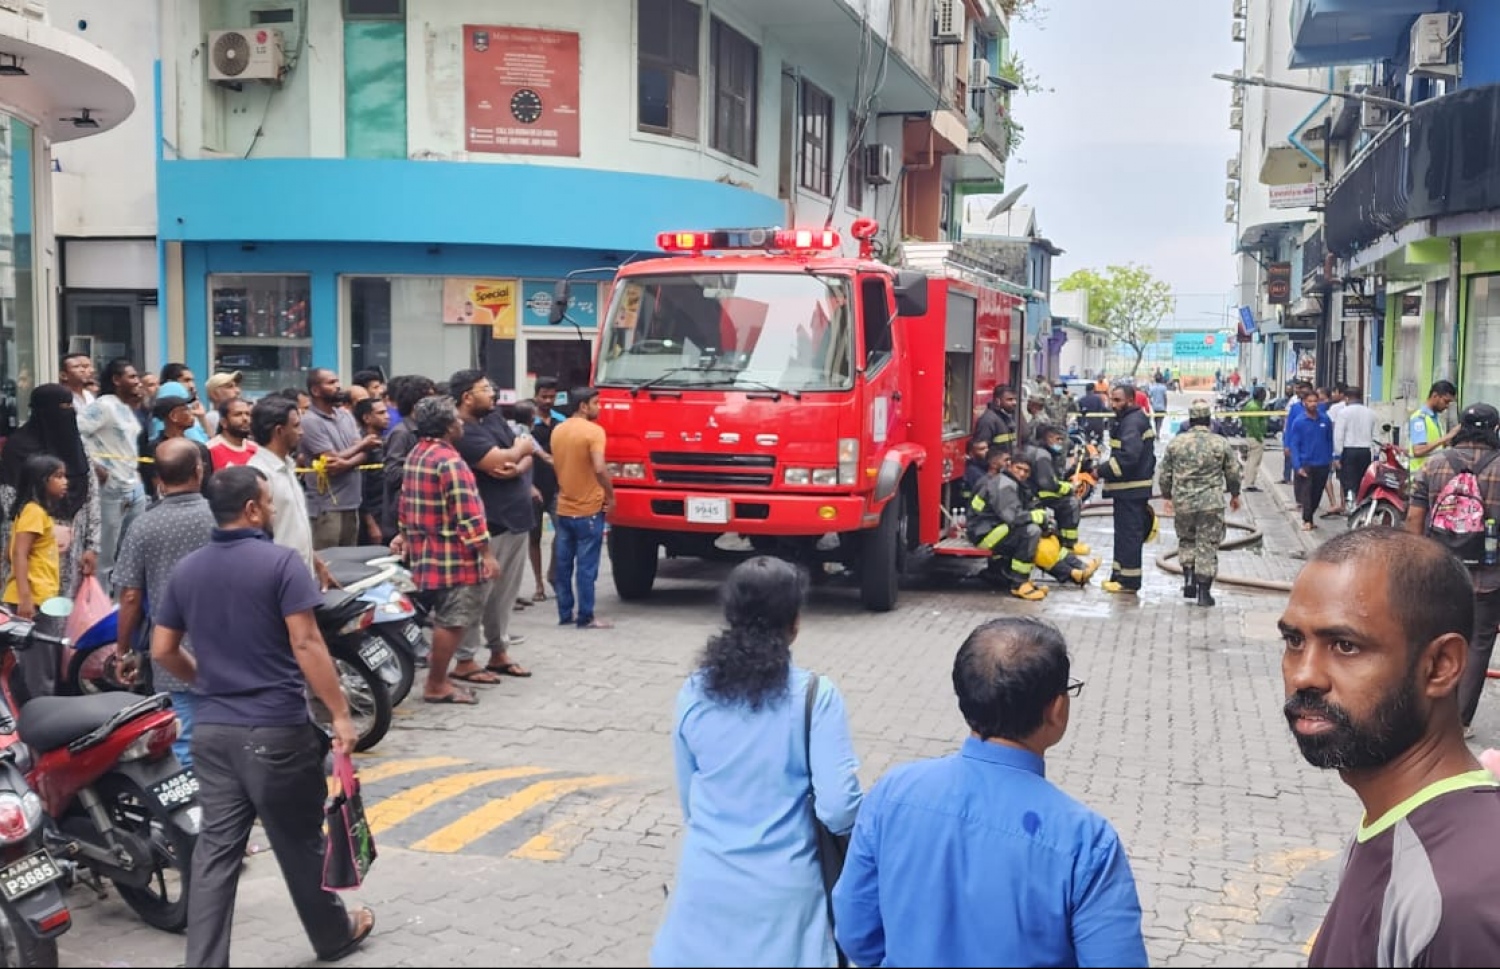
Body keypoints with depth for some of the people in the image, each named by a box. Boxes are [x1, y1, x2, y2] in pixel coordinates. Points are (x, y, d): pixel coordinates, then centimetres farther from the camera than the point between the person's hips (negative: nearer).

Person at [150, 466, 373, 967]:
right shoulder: (280, 562, -12)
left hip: (213, 729, 5)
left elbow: (162, 650, 10)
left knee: (216, 850, 6)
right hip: (276, 729, -5)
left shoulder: (186, 569, 7)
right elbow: (306, 645, -17)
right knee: (299, 841, 11)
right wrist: (340, 714, -14)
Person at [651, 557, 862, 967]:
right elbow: (837, 808, -17)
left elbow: (689, 800, 8)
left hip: (707, 881, 3)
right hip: (783, 888, -3)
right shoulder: (815, 696, -15)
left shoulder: (694, 694, -3)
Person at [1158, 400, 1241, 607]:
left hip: (1183, 502, 2)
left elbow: (1164, 474, 5)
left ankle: (1189, 577, 7)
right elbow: (1233, 473, 5)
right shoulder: (1221, 444, -4)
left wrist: (1167, 495, 21)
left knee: (1186, 540, 21)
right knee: (1208, 545, 4)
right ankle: (1204, 591, 4)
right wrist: (1234, 494, 22)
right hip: (1211, 503, -1)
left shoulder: (1176, 443, -1)